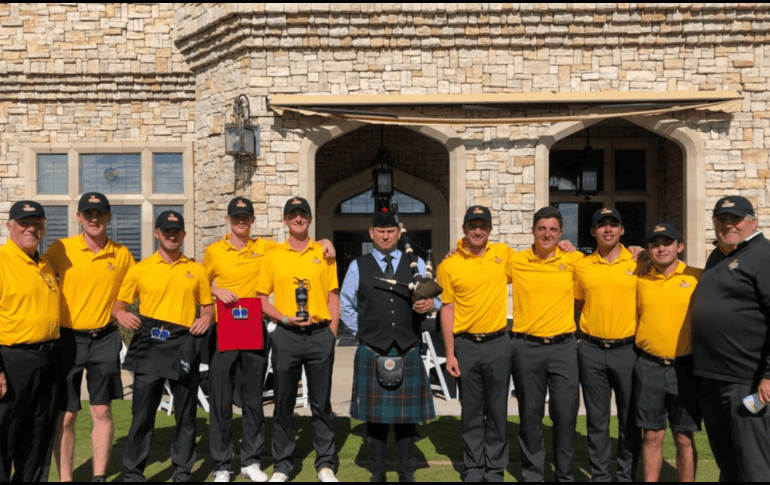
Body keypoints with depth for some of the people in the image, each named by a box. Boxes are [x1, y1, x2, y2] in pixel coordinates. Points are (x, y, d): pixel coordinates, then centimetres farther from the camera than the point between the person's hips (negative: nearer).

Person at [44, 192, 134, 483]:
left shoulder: (122, 254, 4)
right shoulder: (61, 249, -3)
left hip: (104, 339, 2)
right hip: (68, 339, -1)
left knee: (102, 412, 7)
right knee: (65, 415, 3)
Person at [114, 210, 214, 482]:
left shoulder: (196, 270, 9)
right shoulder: (140, 269, 5)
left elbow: (208, 305, 15)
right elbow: (119, 304, 9)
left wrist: (206, 319, -5)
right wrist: (121, 315, -12)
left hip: (185, 347, 2)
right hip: (149, 346, -1)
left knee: (186, 413, 8)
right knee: (142, 412, 1)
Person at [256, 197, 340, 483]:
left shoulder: (324, 253, 7)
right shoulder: (273, 256, 6)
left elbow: (333, 296, 8)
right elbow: (261, 299, 6)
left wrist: (332, 333, 0)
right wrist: (284, 318, -10)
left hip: (320, 334, 0)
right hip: (286, 336, 0)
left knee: (321, 403, 7)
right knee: (284, 402, 8)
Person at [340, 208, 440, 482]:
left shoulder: (416, 264, 9)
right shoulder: (358, 267, 7)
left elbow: (434, 296, 9)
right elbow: (346, 306, 15)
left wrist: (430, 304, -13)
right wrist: (363, 331, 7)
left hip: (408, 351, 1)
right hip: (372, 352, 0)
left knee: (407, 413, 7)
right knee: (375, 413, 6)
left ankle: (406, 472, 20)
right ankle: (378, 471, 20)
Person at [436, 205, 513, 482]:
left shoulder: (504, 253, 1)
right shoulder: (449, 265, -3)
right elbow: (447, 310, -2)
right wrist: (450, 353, -4)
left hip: (498, 344, 1)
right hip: (466, 346, -1)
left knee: (498, 410, 9)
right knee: (471, 411, 10)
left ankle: (495, 468, 24)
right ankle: (474, 466, 26)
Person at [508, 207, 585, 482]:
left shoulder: (573, 261, 3)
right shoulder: (515, 261, 2)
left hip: (563, 347, 0)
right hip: (526, 348, 0)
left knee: (566, 413, 4)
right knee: (530, 413, 9)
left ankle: (565, 475, 23)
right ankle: (532, 474, 25)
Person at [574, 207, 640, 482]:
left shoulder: (638, 262, 0)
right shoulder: (581, 266, 4)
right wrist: (583, 334, 6)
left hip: (627, 349, -1)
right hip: (591, 351, 1)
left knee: (630, 418, 8)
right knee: (596, 419, 9)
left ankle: (627, 474, 23)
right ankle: (599, 474, 22)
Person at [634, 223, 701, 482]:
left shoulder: (698, 278, -2)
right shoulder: (640, 281, 6)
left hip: (685, 368, -1)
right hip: (648, 366, 2)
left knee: (684, 438, 7)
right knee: (652, 436, 8)